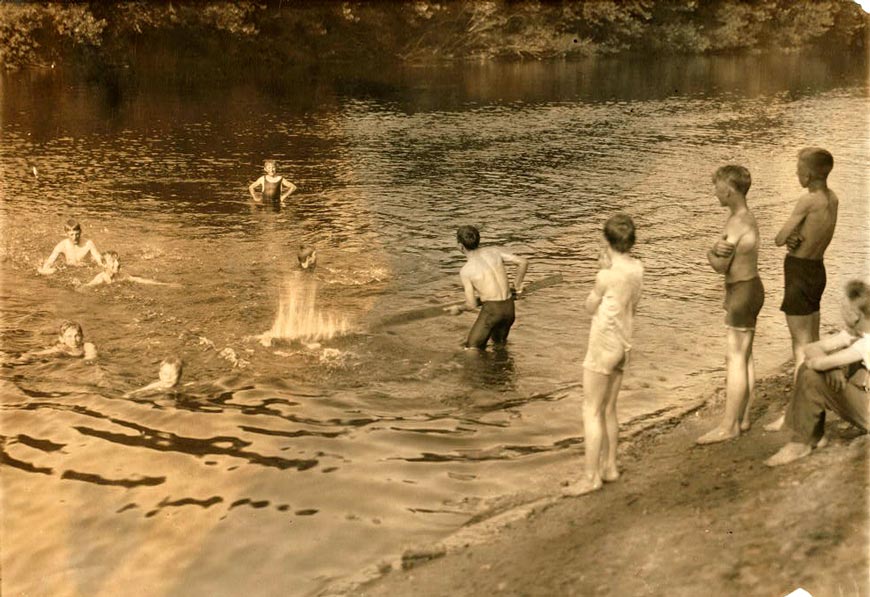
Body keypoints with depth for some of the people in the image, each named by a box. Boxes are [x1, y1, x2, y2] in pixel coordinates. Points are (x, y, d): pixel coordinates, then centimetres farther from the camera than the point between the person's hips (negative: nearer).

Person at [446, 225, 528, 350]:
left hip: (491, 310, -6)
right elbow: (523, 262, 1)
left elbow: (471, 305, -4)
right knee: (499, 346, 27)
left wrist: (459, 309, 18)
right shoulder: (494, 251, 7)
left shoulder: (465, 271, -5)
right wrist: (517, 287, 14)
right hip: (509, 308, 6)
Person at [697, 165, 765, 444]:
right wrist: (717, 250, -19)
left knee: (735, 358, -6)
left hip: (742, 292, -10)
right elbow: (719, 254, 2)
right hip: (748, 288, 10)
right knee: (744, 356, 14)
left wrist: (713, 254, -2)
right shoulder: (745, 217, 11)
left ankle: (728, 426, -2)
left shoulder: (738, 222, -21)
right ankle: (742, 418, 22)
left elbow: (720, 265, -20)